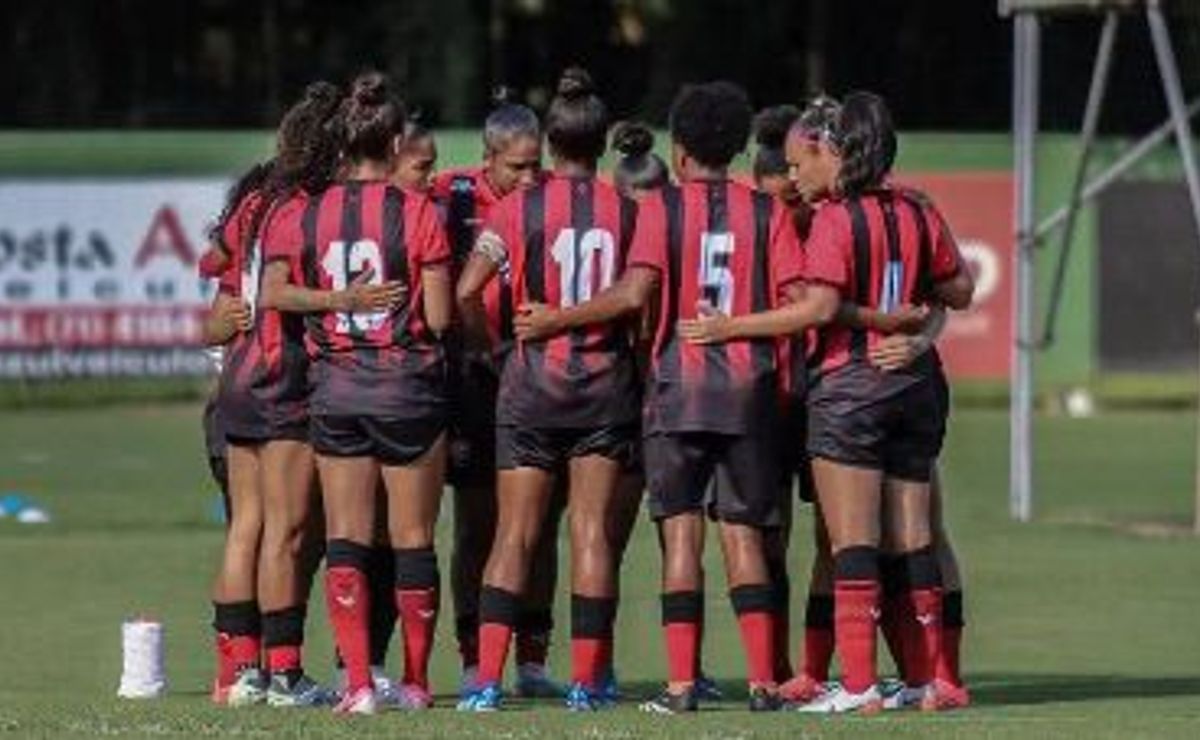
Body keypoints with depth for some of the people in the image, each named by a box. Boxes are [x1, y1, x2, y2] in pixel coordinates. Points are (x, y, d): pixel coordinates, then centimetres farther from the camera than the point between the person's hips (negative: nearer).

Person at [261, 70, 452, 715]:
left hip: (335, 388, 2)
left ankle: (357, 682, -6)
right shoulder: (419, 214, -8)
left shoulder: (302, 216, 1)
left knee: (345, 538, 4)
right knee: (412, 538, 7)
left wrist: (339, 300, -2)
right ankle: (415, 681, 13)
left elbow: (274, 292, -7)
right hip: (408, 386, -2)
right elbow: (440, 318, -9)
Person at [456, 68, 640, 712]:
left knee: (514, 534, 1)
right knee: (593, 531, 4)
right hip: (605, 383, 1)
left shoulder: (520, 207, -5)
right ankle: (586, 680, 1)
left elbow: (467, 291, -12)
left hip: (532, 384, -1)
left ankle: (488, 678, -7)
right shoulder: (626, 211, -2)